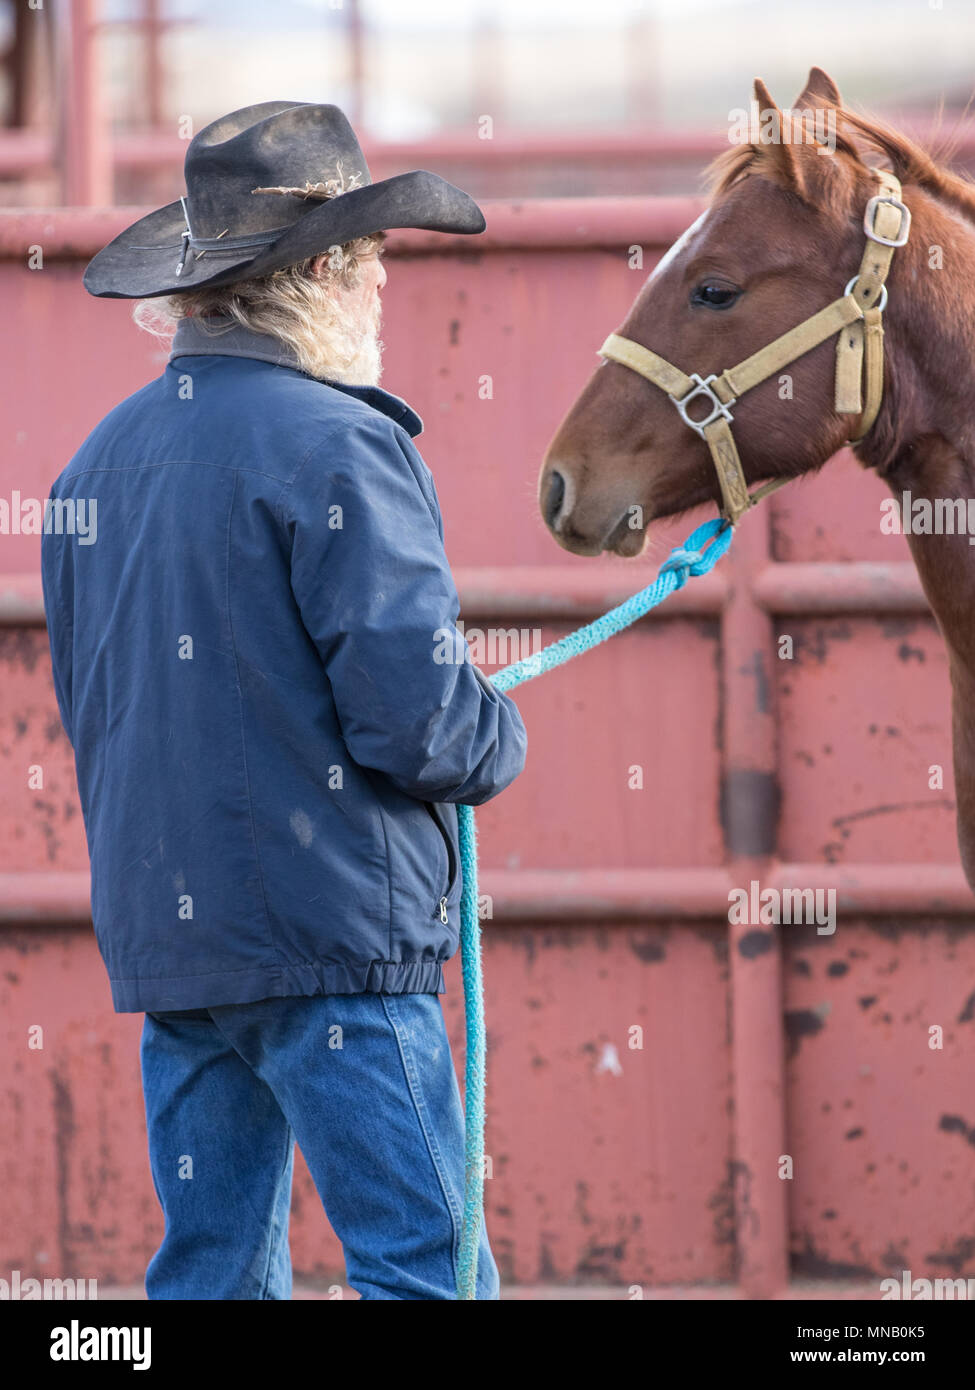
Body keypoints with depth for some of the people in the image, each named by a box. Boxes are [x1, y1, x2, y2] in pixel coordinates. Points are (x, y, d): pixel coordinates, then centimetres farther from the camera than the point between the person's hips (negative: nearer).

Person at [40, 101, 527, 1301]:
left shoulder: (102, 456, 12)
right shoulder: (337, 446, -13)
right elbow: (412, 712, -17)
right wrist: (501, 741, 3)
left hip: (157, 927, 8)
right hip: (327, 928, -8)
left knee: (215, 1270, 11)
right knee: (428, 1269, -7)